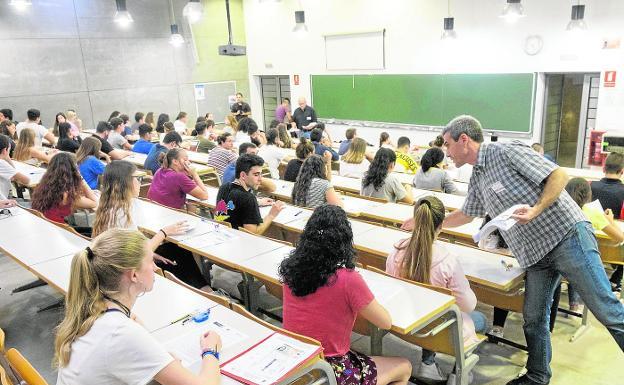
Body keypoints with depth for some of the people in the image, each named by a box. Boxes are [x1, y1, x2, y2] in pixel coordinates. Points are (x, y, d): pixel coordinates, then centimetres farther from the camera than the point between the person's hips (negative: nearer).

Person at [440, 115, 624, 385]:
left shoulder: (506, 151, -11)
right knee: (534, 318, 10)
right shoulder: (477, 180, 14)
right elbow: (467, 214, 29)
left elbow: (559, 176, -13)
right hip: (536, 255, 8)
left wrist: (535, 211, -24)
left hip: (567, 236, -8)